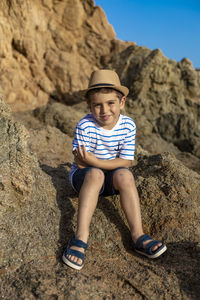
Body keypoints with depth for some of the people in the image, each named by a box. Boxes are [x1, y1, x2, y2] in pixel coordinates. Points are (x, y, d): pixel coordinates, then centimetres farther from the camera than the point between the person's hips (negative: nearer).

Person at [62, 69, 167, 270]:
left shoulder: (128, 125, -11)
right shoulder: (85, 126, -18)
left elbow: (126, 162, -15)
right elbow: (81, 164, -17)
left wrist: (95, 161, -27)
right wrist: (112, 163, -17)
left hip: (111, 179, 2)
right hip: (82, 176, -2)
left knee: (124, 175, -29)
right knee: (95, 174, -34)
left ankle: (138, 236, -27)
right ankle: (81, 238, -37)